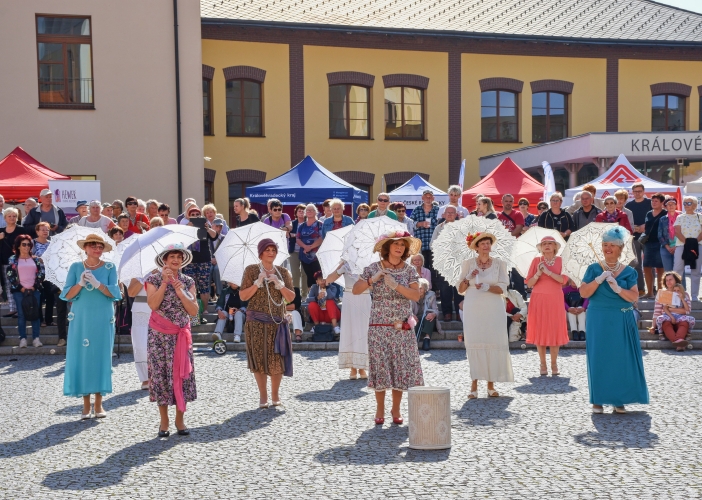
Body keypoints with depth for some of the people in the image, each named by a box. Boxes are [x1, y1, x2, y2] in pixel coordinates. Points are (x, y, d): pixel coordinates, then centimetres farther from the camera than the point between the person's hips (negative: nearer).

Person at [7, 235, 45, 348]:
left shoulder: (36, 259, 9)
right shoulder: (13, 260, 5)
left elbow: (41, 274, 6)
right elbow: (10, 276, 0)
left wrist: (34, 287, -5)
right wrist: (21, 288, -7)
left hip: (34, 290, 1)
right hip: (19, 291, -1)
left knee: (35, 314, -2)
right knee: (21, 315, -2)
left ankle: (36, 338, 0)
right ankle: (23, 339, 0)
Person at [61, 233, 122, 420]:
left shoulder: (110, 268, 4)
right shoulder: (75, 267, 5)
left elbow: (115, 293, -7)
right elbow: (66, 295, -1)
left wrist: (97, 284, -21)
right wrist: (80, 284, -18)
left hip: (103, 320, 0)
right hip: (81, 320, 0)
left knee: (101, 357, 0)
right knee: (82, 357, -1)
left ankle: (98, 404, 9)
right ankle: (86, 405, 8)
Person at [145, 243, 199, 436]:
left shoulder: (188, 282, 6)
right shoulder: (154, 279, -2)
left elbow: (194, 311, -2)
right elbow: (153, 304, -17)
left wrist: (181, 293, -13)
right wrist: (164, 283, -18)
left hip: (181, 335, 3)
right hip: (160, 335, -3)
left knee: (182, 374, 2)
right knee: (161, 374, 0)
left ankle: (180, 420, 13)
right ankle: (164, 422, 10)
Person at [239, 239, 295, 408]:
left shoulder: (283, 272, 9)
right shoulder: (251, 270, 2)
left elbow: (291, 298, 4)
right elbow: (243, 296, -3)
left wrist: (279, 284, -11)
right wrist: (258, 283, -14)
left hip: (277, 322, 2)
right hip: (256, 323, -2)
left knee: (278, 359, 0)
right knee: (259, 358, 0)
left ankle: (275, 394, 16)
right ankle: (263, 396, 13)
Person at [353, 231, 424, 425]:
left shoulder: (409, 270, 5)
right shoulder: (374, 268, 2)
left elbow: (416, 295, -8)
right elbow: (356, 290, -3)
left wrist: (395, 285, -17)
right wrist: (373, 279, -15)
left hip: (402, 328, 1)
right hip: (379, 327, -1)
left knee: (401, 366, 1)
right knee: (379, 366, 0)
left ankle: (396, 409, 14)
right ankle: (380, 409, 12)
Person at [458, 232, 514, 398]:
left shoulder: (499, 263, 7)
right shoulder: (468, 263, 7)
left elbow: (502, 288, 0)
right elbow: (460, 290, 8)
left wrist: (487, 287, -17)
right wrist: (468, 278, -9)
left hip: (493, 310, 0)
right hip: (473, 309, 0)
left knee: (493, 344, -3)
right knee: (474, 344, -4)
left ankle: (491, 385, 4)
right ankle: (474, 386, -1)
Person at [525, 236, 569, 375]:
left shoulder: (560, 261, 5)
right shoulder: (536, 260, 5)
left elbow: (563, 280, -8)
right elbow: (529, 284, 2)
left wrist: (548, 272, -17)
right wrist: (538, 274, -15)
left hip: (555, 301, 0)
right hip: (538, 300, 0)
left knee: (555, 331, -1)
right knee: (540, 331, -1)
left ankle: (554, 364, 7)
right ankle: (543, 364, 7)